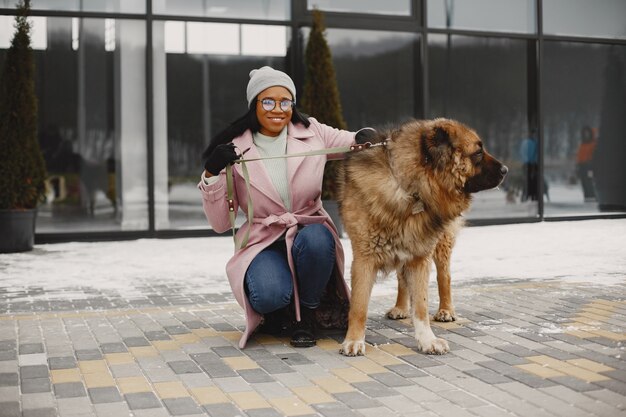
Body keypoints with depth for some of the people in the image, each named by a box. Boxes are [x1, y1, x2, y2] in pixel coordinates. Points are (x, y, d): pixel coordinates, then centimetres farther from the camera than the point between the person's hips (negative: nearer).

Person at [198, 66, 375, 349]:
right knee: (270, 295, -34)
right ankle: (277, 310, 7)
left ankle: (306, 315, -7)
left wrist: (366, 138, -18)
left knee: (317, 239, -35)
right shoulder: (235, 150, -4)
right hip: (263, 243, -2)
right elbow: (220, 224, -2)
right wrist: (212, 176, -18)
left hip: (310, 232, 2)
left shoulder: (312, 133, 0)